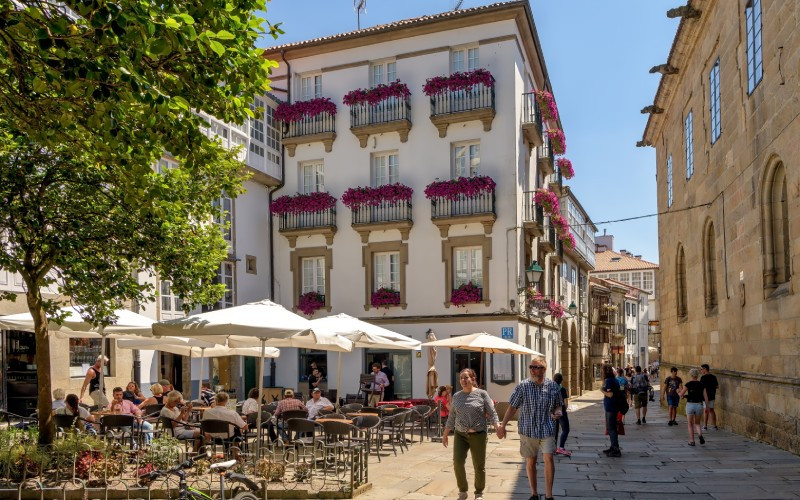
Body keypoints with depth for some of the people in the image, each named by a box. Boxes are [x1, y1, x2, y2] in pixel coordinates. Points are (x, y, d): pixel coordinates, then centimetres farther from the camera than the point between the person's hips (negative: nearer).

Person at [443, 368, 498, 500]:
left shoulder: (482, 394, -4)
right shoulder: (456, 396, 7)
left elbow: (492, 413, -5)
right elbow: (452, 417, 14)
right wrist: (445, 434, 14)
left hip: (478, 435, -3)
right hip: (460, 435, 3)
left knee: (479, 466, 1)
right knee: (457, 462, -11)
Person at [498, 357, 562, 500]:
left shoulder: (553, 386, -1)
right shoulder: (522, 386, -5)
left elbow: (559, 405, 11)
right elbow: (512, 407, -2)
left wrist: (557, 412, -12)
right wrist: (502, 425, -6)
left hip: (547, 429, 0)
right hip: (528, 430, 0)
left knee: (548, 458, -11)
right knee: (530, 461, 9)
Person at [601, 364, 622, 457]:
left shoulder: (609, 381, -15)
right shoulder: (614, 380, 14)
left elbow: (610, 394, -20)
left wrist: (603, 390, -8)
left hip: (610, 408, -10)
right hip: (613, 407, 10)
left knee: (611, 428, -7)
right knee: (611, 428, 18)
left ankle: (616, 450, -7)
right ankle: (613, 447, 27)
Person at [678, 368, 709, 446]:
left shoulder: (688, 384, -7)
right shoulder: (701, 384, 3)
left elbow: (681, 395, -10)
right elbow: (706, 397, 2)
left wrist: (679, 392, 13)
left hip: (690, 405, -3)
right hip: (699, 405, 3)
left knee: (690, 424, 11)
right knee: (697, 423, 19)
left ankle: (692, 441, 10)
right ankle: (700, 435, -8)